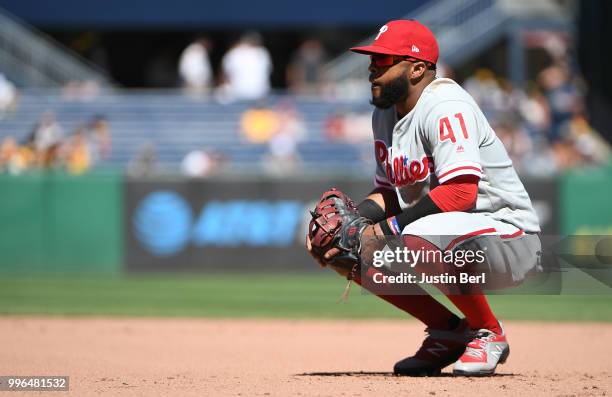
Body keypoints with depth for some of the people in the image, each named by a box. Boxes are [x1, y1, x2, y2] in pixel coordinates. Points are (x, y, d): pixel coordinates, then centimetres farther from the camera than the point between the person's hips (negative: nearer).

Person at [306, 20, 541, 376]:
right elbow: (389, 193, 15)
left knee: (419, 238, -38)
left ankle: (489, 334, -13)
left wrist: (388, 228, -27)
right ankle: (450, 333, 8)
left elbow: (461, 192, -30)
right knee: (342, 251, 0)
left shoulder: (444, 106, -19)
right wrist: (350, 223, -5)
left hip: (508, 233, -10)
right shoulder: (385, 114, 9)